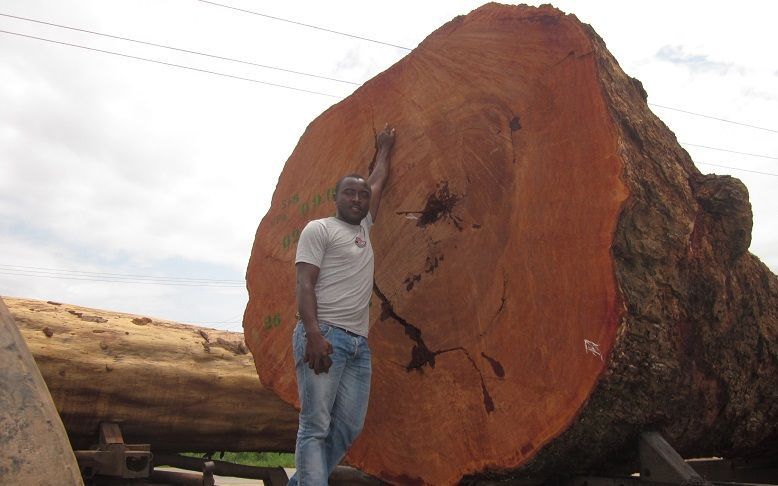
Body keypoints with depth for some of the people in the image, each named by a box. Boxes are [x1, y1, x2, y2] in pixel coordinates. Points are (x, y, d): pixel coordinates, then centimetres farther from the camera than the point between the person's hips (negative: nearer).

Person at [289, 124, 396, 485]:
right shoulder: (319, 228, 3)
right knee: (316, 427, -10)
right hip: (324, 335, -7)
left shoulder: (363, 227, 23)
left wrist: (384, 148, 49)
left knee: (348, 428, 2)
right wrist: (313, 334, -21)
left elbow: (378, 182, 38)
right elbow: (304, 284, -8)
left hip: (359, 343, 7)